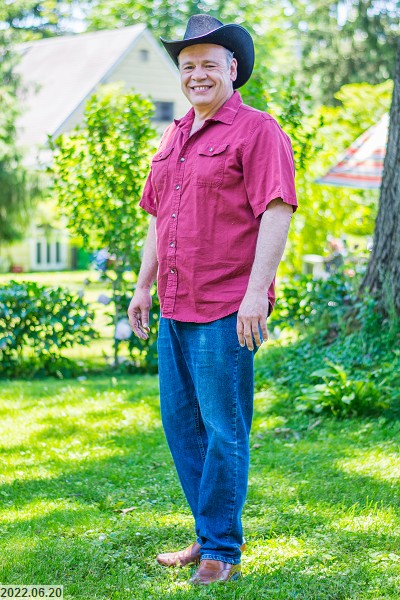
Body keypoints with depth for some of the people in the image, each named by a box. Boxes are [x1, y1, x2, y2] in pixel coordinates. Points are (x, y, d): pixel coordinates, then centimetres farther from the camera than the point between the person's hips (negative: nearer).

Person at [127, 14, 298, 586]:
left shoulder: (257, 131, -7)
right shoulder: (174, 137, 18)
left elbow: (276, 213, -15)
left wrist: (256, 292, -22)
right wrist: (144, 286, 20)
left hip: (226, 311, -8)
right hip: (174, 308, 9)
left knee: (223, 430, -2)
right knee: (180, 421, 14)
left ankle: (221, 551, 9)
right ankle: (211, 535, 27)